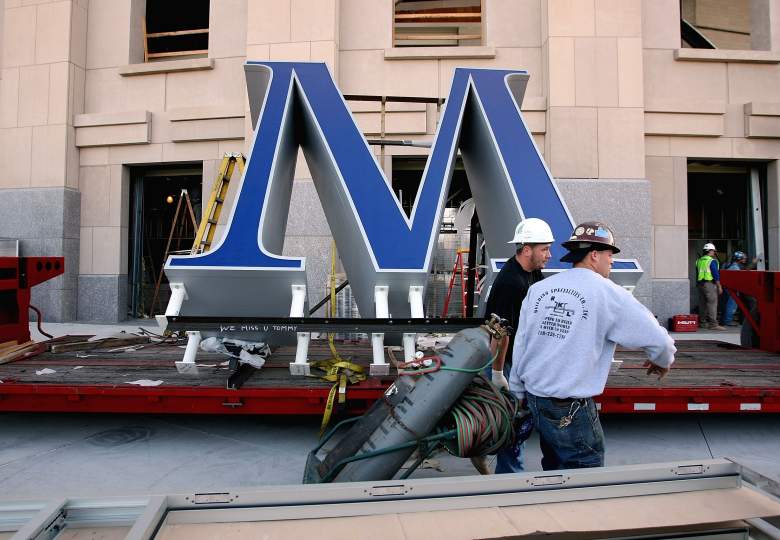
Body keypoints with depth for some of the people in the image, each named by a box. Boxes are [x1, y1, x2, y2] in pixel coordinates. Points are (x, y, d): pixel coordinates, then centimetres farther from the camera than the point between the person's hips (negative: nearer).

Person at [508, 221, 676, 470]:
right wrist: (663, 361, 19)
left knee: (554, 467, 22)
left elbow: (520, 346, 6)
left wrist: (517, 394, 17)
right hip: (572, 410, -6)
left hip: (534, 398, 6)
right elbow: (656, 338, -4)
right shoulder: (609, 294, -10)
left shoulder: (537, 289, 3)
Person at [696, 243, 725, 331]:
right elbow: (716, 275, -12)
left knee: (702, 304, 11)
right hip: (710, 284, -7)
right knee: (712, 304, -7)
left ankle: (702, 323, 15)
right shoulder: (712, 261, -9)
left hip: (700, 284, 7)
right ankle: (713, 324, -9)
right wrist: (719, 286, -9)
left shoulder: (699, 261, 13)